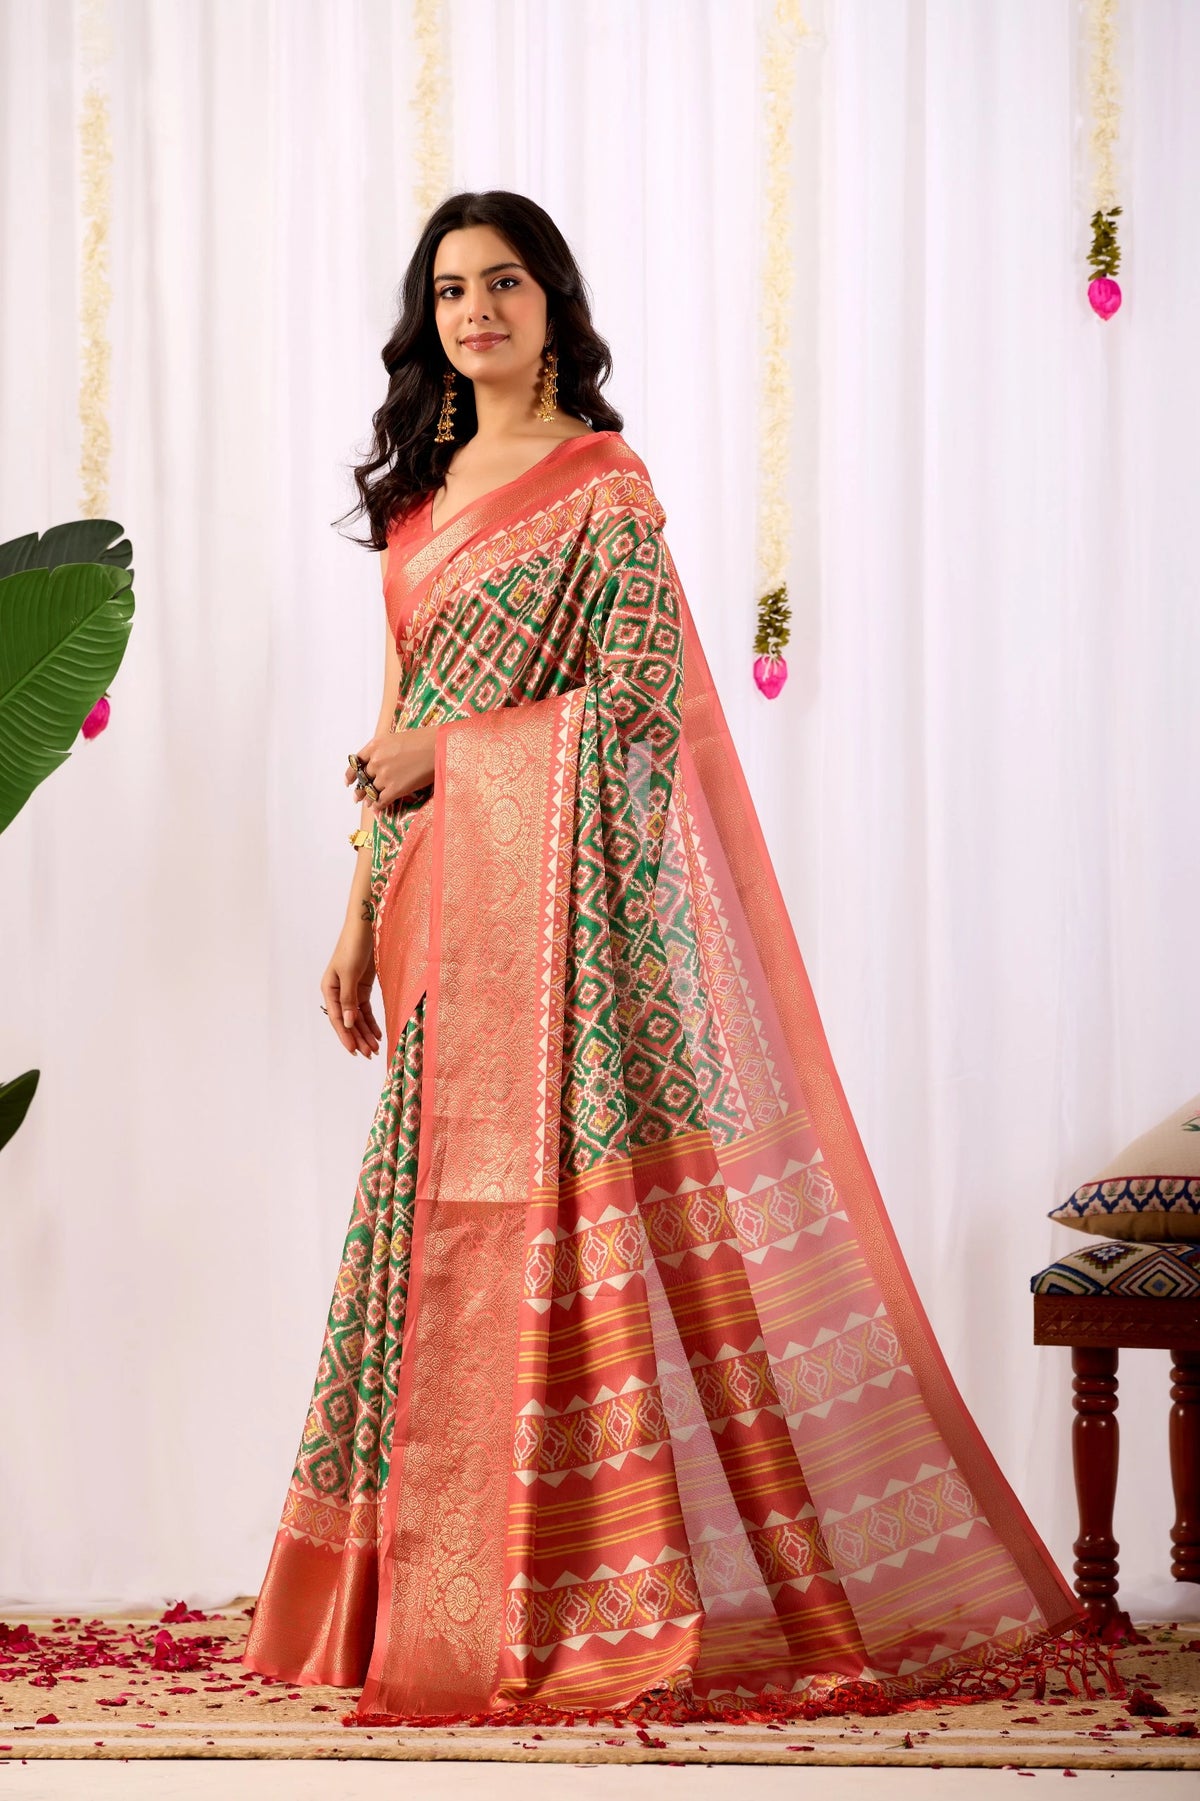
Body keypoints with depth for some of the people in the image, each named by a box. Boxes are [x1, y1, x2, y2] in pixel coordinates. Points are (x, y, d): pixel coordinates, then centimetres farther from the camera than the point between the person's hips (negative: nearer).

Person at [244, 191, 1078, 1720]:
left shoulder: (602, 483, -3)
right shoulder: (425, 489, 18)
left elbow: (640, 698, -12)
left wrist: (451, 752, -9)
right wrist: (364, 912, 14)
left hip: (562, 895, -7)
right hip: (445, 907, 7)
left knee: (574, 1208, -9)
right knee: (456, 1220, 6)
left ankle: (622, 1594, -3)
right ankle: (445, 1592, 11)